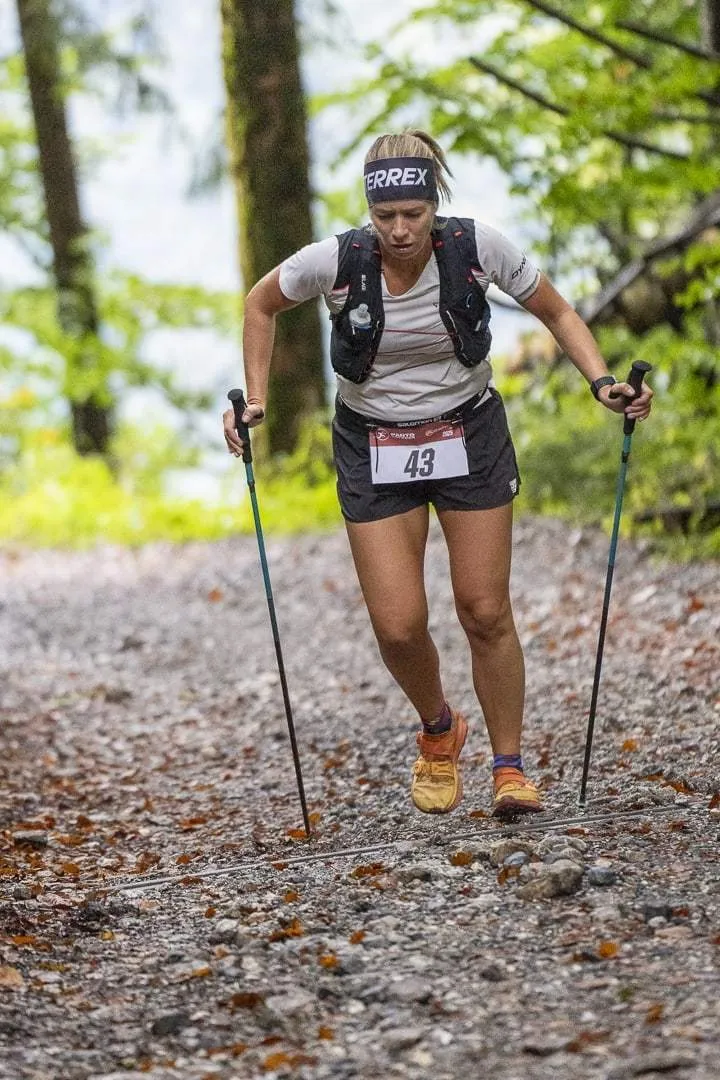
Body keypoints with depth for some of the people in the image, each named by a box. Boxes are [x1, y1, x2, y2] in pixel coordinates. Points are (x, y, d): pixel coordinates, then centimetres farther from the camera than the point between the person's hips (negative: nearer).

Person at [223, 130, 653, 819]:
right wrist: (256, 399, -6)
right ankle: (438, 731, 25)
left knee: (486, 613, -1)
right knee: (398, 627, -6)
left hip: (469, 438, 0)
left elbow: (556, 313, -3)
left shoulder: (478, 248, -18)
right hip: (373, 449, 0)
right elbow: (261, 305, 2)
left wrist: (603, 382, -17)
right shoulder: (334, 261, -19)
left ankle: (509, 765, 17)